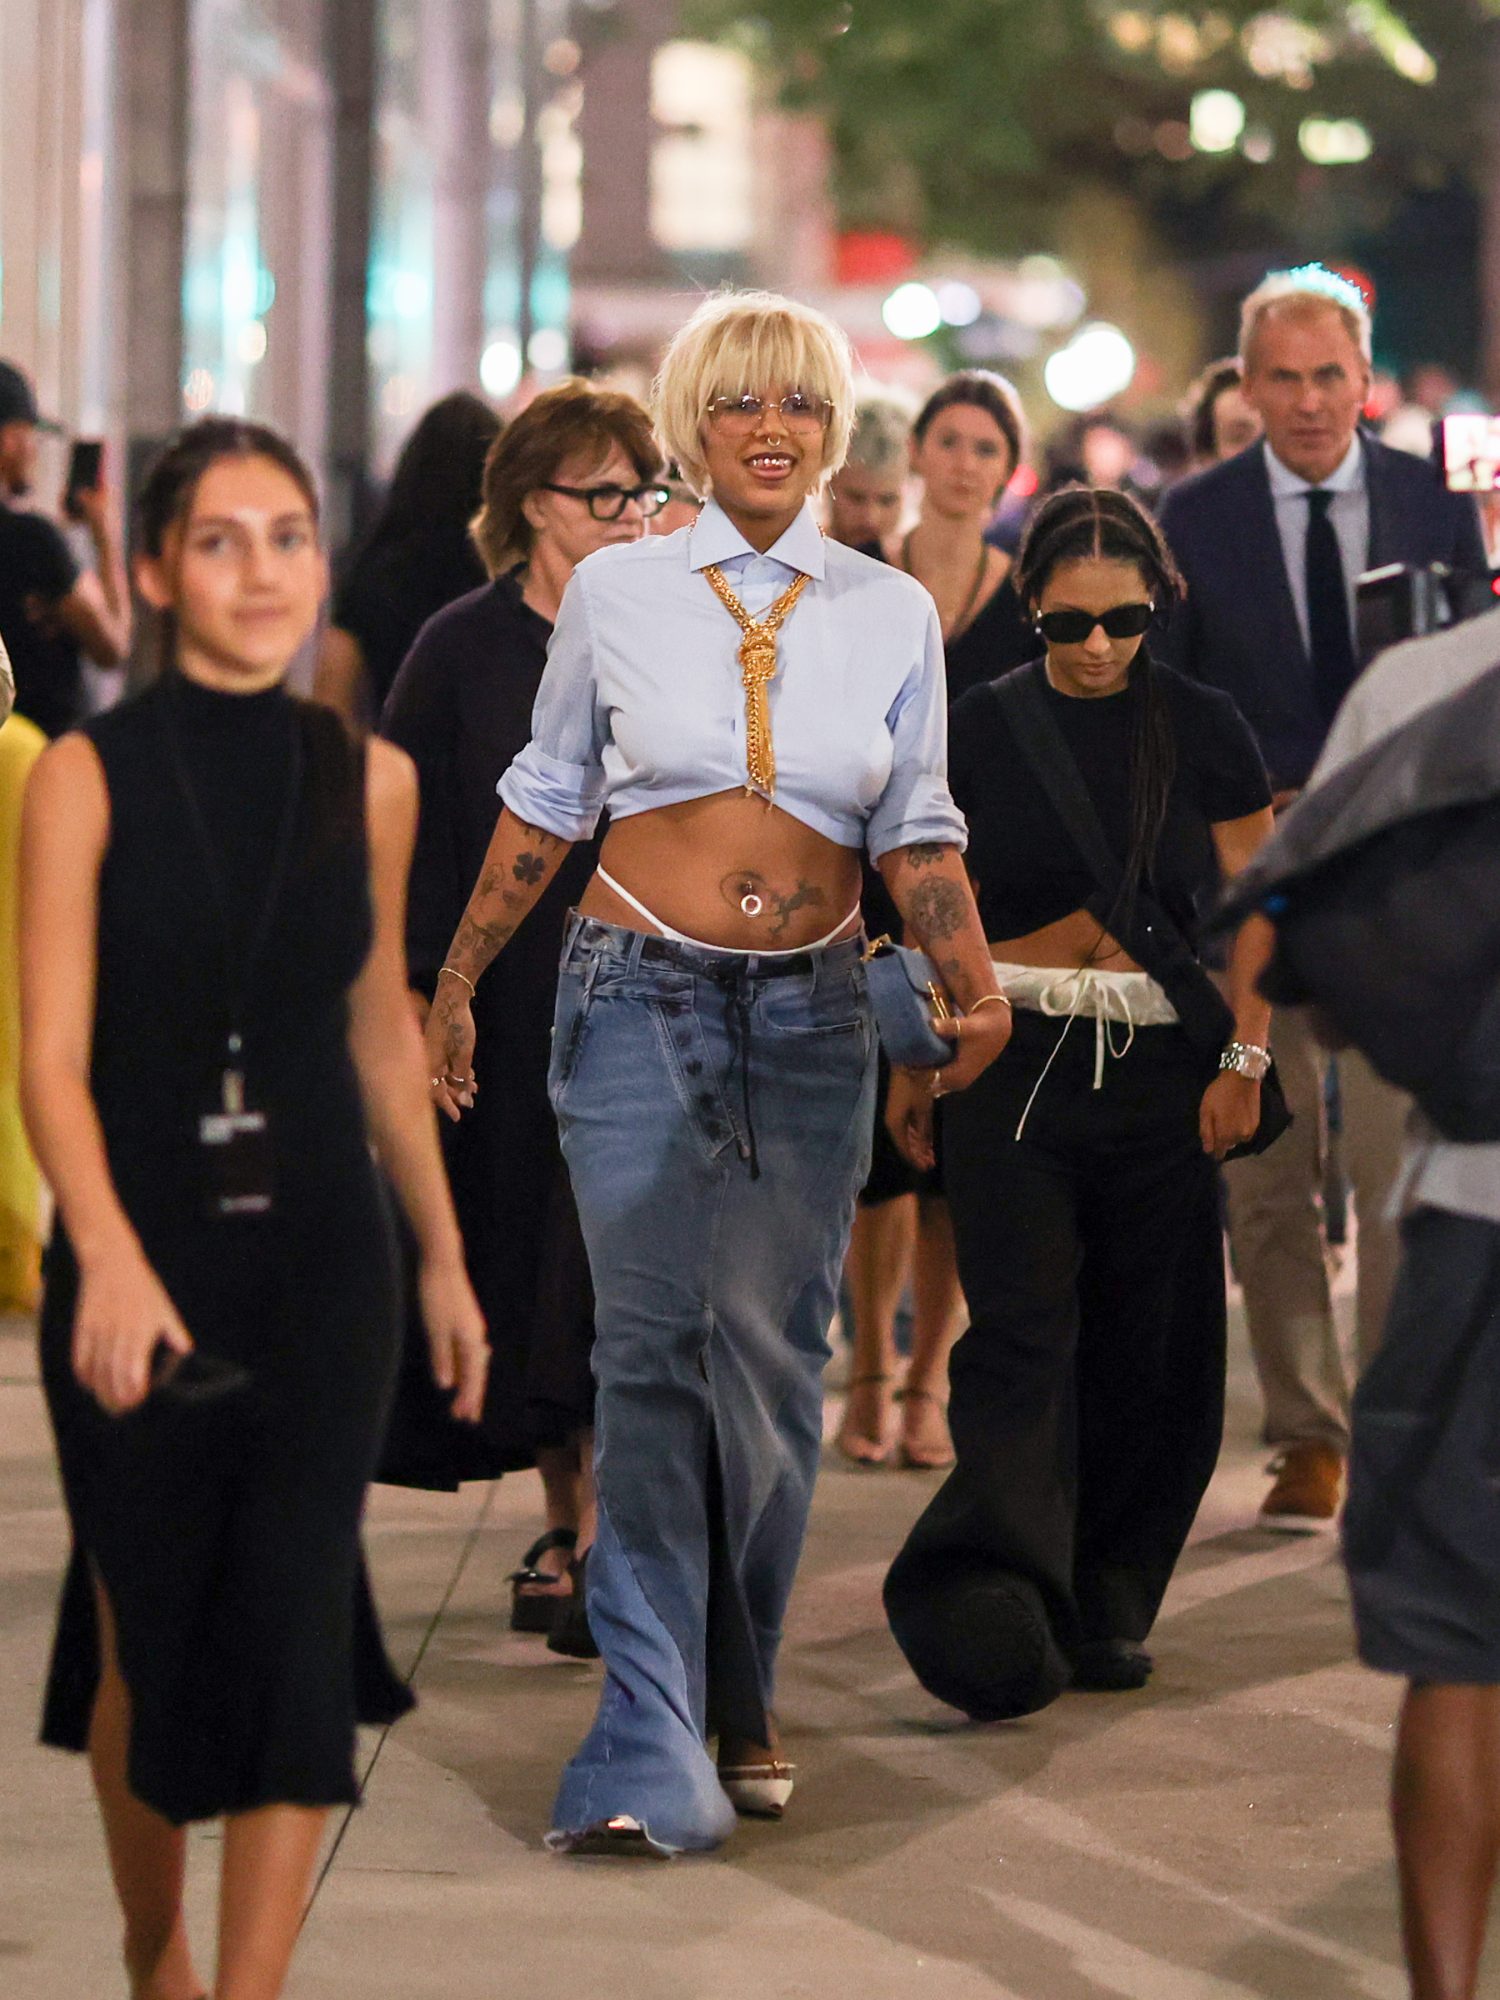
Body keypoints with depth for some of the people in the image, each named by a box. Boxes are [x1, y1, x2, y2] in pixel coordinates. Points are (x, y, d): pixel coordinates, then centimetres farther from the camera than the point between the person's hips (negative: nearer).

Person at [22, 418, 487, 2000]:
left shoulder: (368, 782, 3)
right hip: (139, 1262, -2)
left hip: (319, 1259, 2)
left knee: (294, 1632, -9)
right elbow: (51, 1054, -14)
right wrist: (110, 1259, -29)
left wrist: (443, 1258, 16)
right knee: (146, 1632, 11)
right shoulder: (86, 776, -7)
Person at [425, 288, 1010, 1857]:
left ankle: (737, 1704, 19)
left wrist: (976, 986, -7)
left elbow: (917, 836, 9)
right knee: (652, 1349, -10)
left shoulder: (891, 612, 7)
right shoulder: (615, 593, 3)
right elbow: (545, 802, 12)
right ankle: (651, 1754, -12)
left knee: (773, 1359, 4)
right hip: (638, 1001, -2)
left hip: (811, 1018, 2)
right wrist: (457, 982, 13)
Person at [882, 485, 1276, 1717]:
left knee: (1151, 1349, 2)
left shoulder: (1203, 730, 4)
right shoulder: (981, 731, 5)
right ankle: (993, 1609, -22)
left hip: (1162, 1066, 1)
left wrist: (1245, 1059, -3)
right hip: (1014, 1059, -1)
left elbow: (1253, 908, 5)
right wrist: (913, 1063, 11)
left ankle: (1106, 1609, 14)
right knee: (1021, 1330, -12)